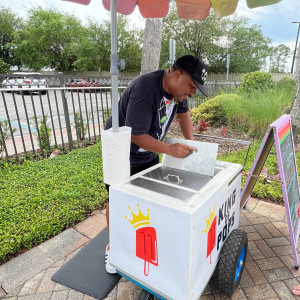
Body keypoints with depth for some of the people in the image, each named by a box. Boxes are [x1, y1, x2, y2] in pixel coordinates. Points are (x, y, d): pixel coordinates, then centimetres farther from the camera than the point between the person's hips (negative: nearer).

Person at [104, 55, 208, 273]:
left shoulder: (177, 88, -7)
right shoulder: (145, 90, -33)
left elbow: (183, 114, 10)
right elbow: (136, 136, -31)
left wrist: (191, 143, 0)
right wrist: (170, 149, -28)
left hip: (149, 153, 7)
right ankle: (113, 247, 29)